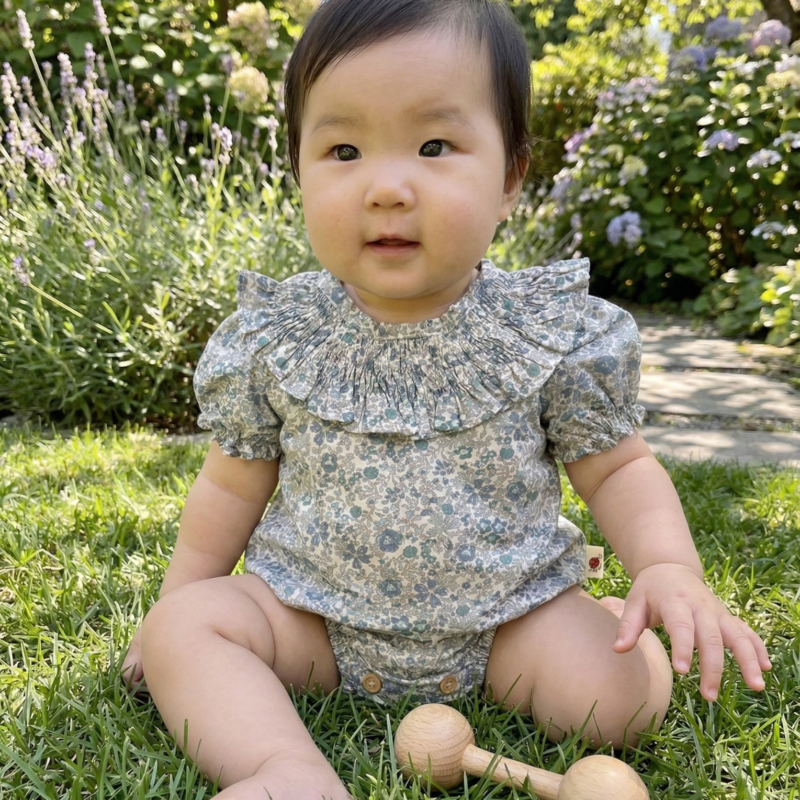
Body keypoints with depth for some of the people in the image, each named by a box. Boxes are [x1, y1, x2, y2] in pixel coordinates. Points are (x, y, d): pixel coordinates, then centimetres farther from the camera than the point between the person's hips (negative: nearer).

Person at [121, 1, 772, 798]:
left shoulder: (557, 333, -12)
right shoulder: (274, 338, -9)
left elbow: (618, 467, -1)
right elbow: (235, 482, 4)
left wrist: (669, 568, -20)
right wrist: (174, 599, 8)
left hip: (505, 613, 0)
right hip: (312, 611, 1)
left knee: (627, 689, -17)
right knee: (184, 628, -15)